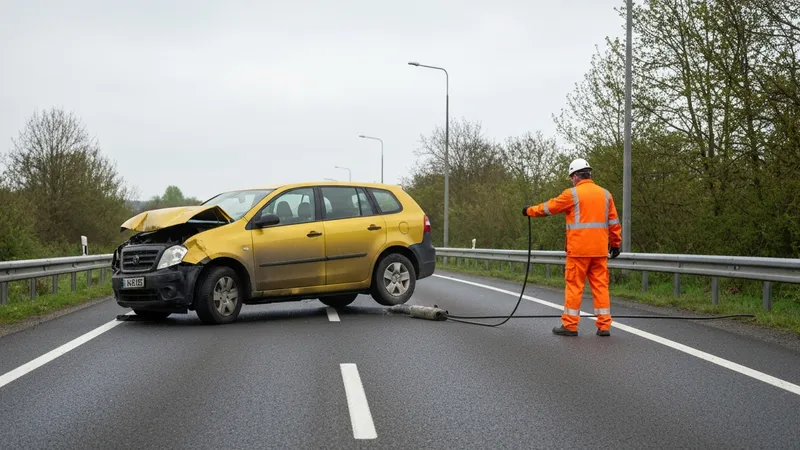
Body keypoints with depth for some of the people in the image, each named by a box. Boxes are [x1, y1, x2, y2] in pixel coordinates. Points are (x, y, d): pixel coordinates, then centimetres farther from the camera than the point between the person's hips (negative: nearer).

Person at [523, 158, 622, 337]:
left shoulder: (572, 194, -5)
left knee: (574, 286, 1)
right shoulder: (605, 194, 10)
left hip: (578, 249, -5)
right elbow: (614, 223, 12)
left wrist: (530, 210, 18)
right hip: (599, 250, 5)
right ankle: (604, 326, 6)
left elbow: (549, 207, 3)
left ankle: (570, 325, 3)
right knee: (600, 285, 7)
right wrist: (615, 244, 19)